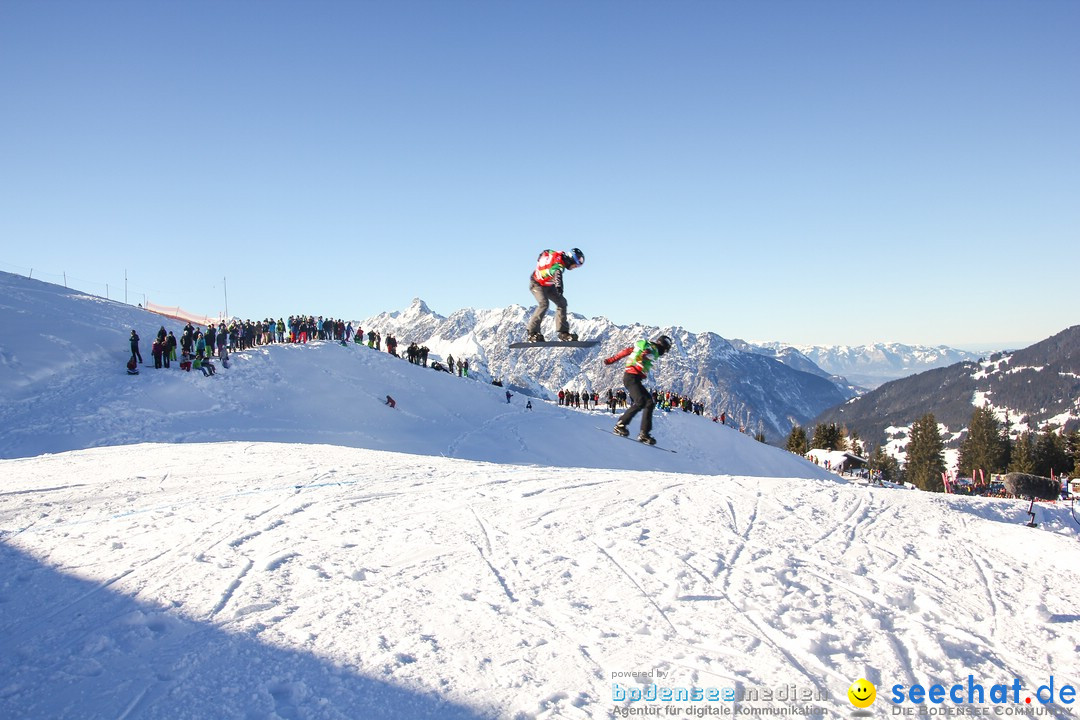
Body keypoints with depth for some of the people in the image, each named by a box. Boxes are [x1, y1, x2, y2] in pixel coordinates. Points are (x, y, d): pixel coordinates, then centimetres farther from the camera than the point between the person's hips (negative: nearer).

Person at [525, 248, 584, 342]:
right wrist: (559, 287, -79)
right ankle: (531, 332, -25)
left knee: (562, 302, 0)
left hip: (548, 285, 9)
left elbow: (545, 252, 11)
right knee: (544, 303, -30)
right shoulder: (558, 265, -36)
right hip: (536, 284, -9)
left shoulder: (561, 255, -9)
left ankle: (563, 332, 2)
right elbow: (557, 274, -60)